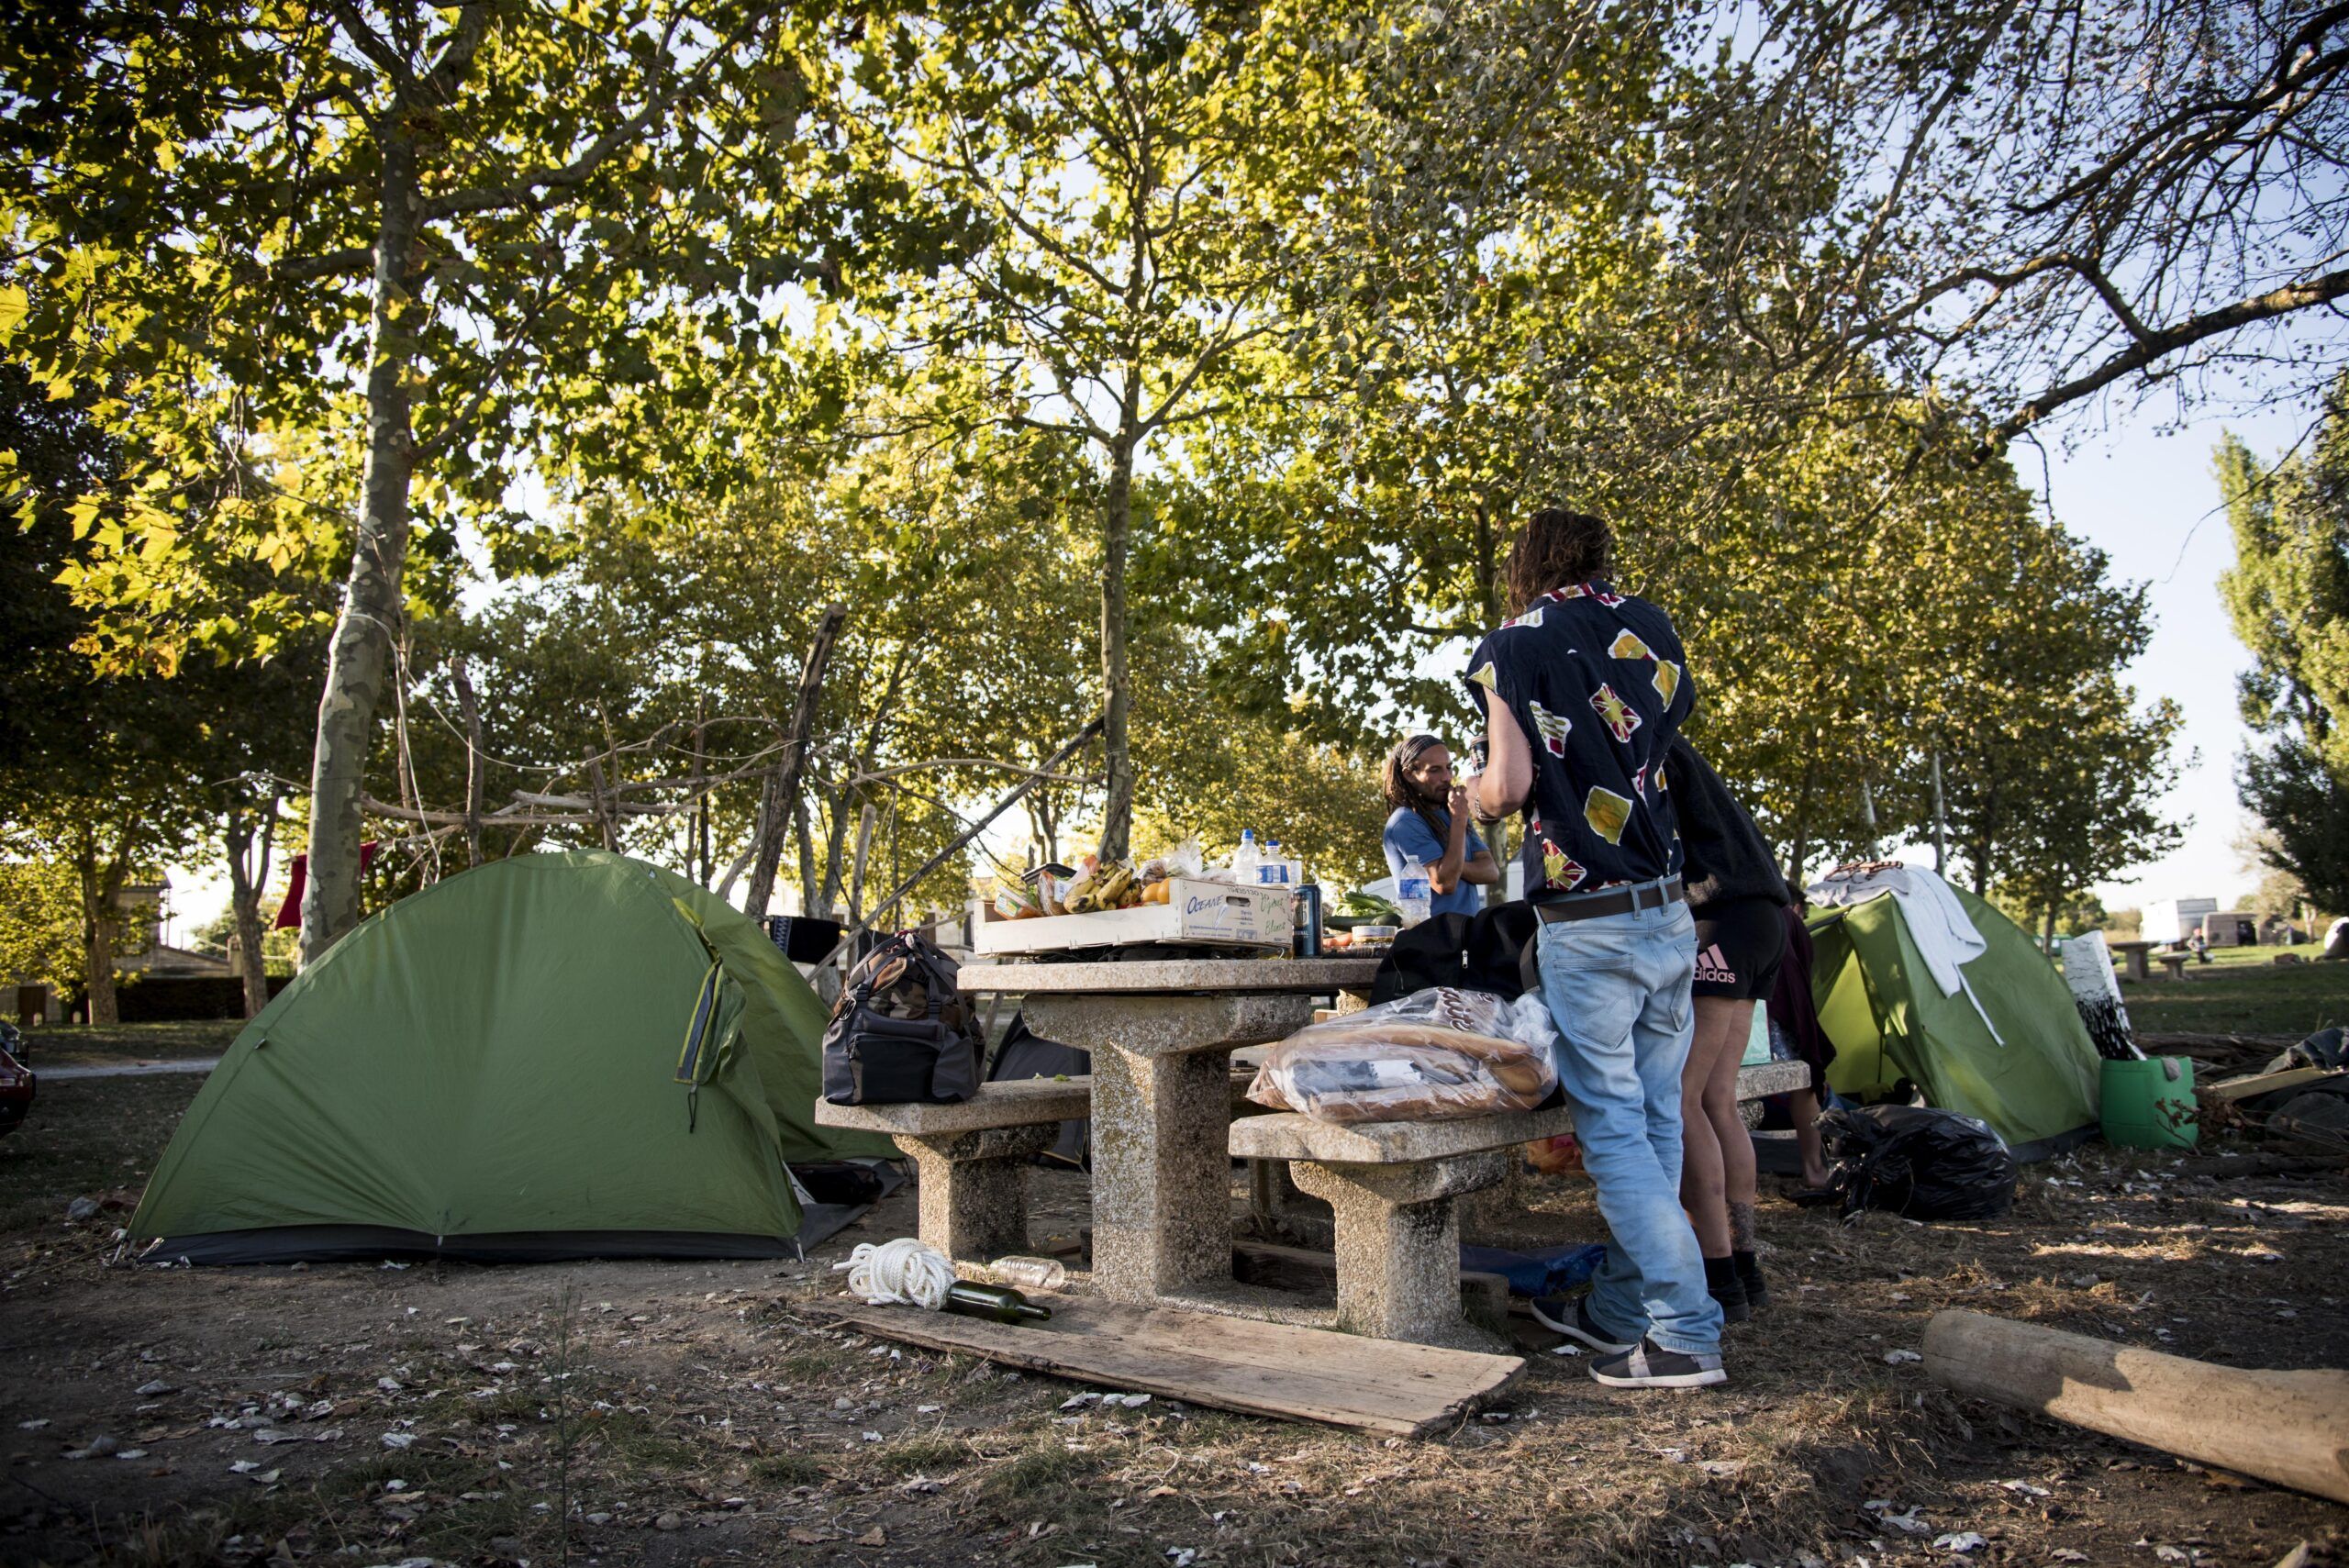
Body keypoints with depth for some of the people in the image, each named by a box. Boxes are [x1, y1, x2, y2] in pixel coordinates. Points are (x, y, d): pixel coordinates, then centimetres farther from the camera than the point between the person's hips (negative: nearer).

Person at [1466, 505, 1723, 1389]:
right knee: (1655, 1122, 12)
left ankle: (1688, 1334, 3)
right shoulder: (1652, 628, 10)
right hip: (1670, 914, 6)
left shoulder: (1513, 646, -4)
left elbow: (1508, 787, -11)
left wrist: (1479, 790, 9)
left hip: (1588, 926, -6)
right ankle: (1616, 1312, 25)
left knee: (1614, 1129, 2)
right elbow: (1674, 733, 15)